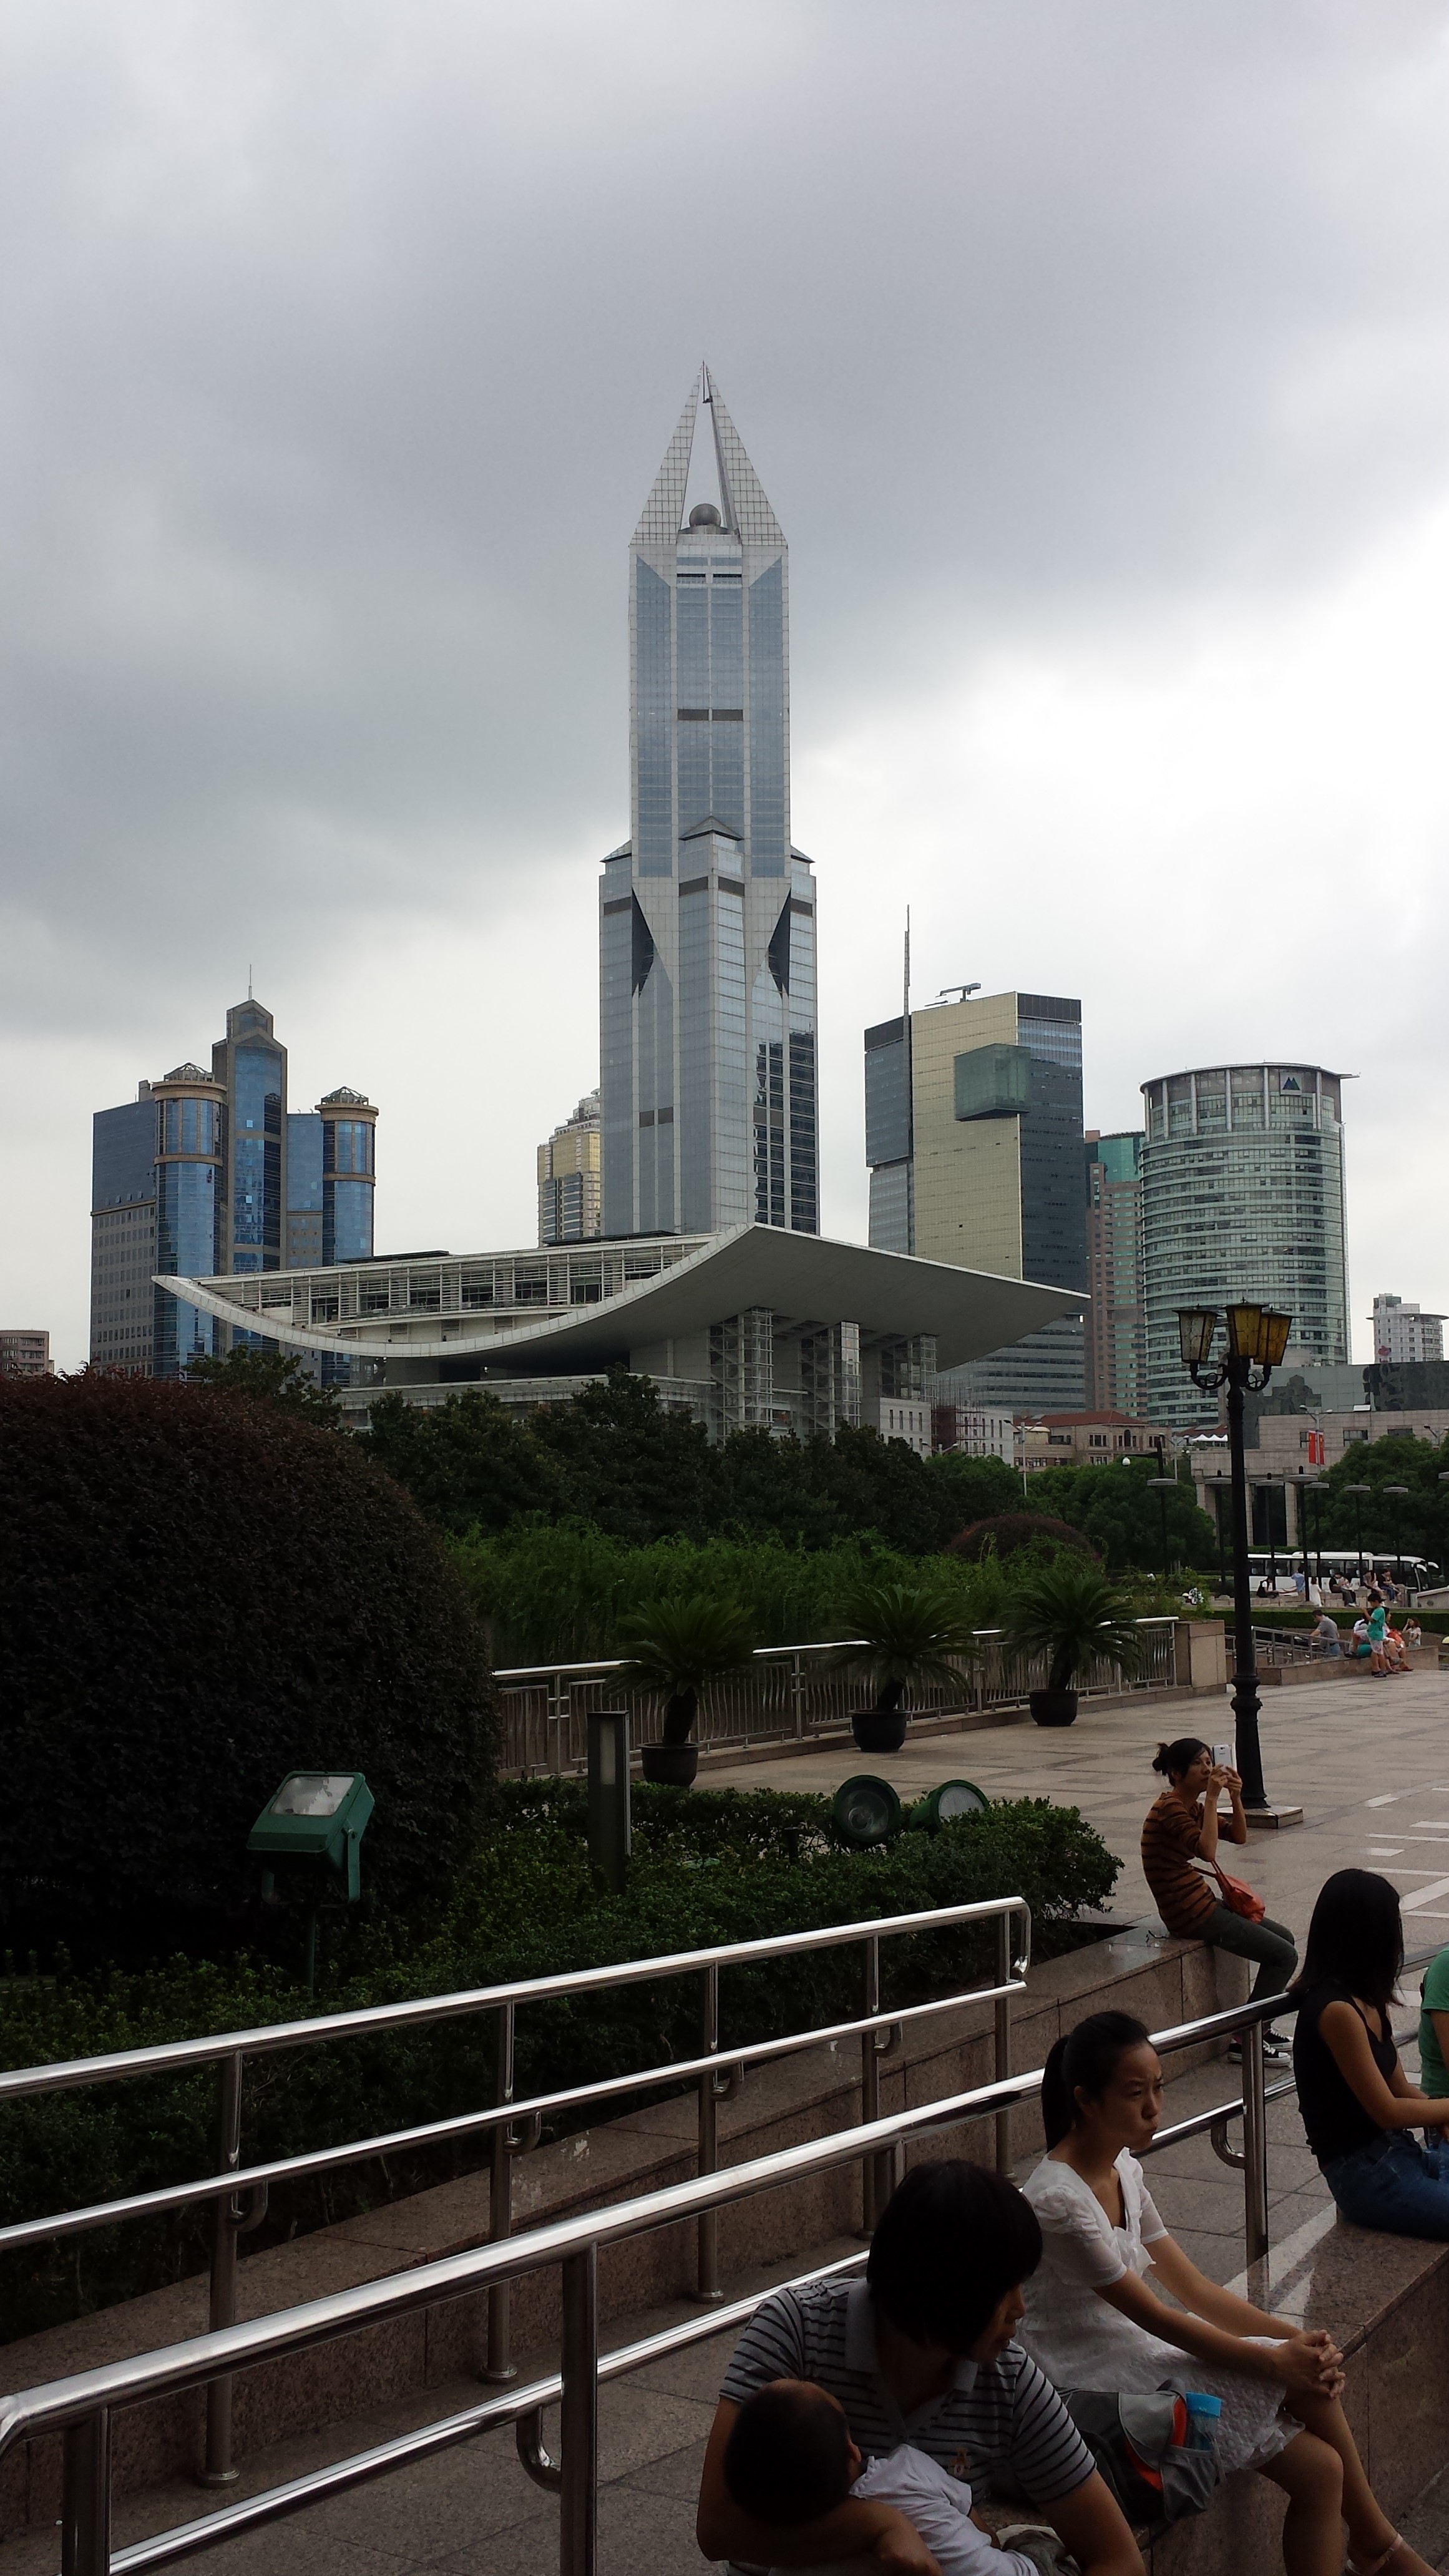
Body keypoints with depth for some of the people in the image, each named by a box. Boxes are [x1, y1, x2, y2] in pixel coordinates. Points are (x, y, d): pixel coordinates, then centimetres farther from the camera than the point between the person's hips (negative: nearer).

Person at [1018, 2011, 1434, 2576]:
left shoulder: (1123, 2168, 5)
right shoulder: (1059, 2200, -23)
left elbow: (1190, 2286, 5)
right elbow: (1153, 2316, -19)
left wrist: (1295, 2338, -7)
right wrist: (1276, 2361, -14)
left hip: (1136, 2353, 8)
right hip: (1095, 2384, -8)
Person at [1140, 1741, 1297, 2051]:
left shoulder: (1193, 1807, 13)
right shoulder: (1170, 1809, -19)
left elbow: (1239, 1836, 12)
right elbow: (1208, 1851, -32)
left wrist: (1236, 1797, -4)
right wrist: (1212, 1798, -28)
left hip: (1202, 1903, 11)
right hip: (1190, 1914, -11)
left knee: (1284, 1938, 19)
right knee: (1285, 1956, -7)